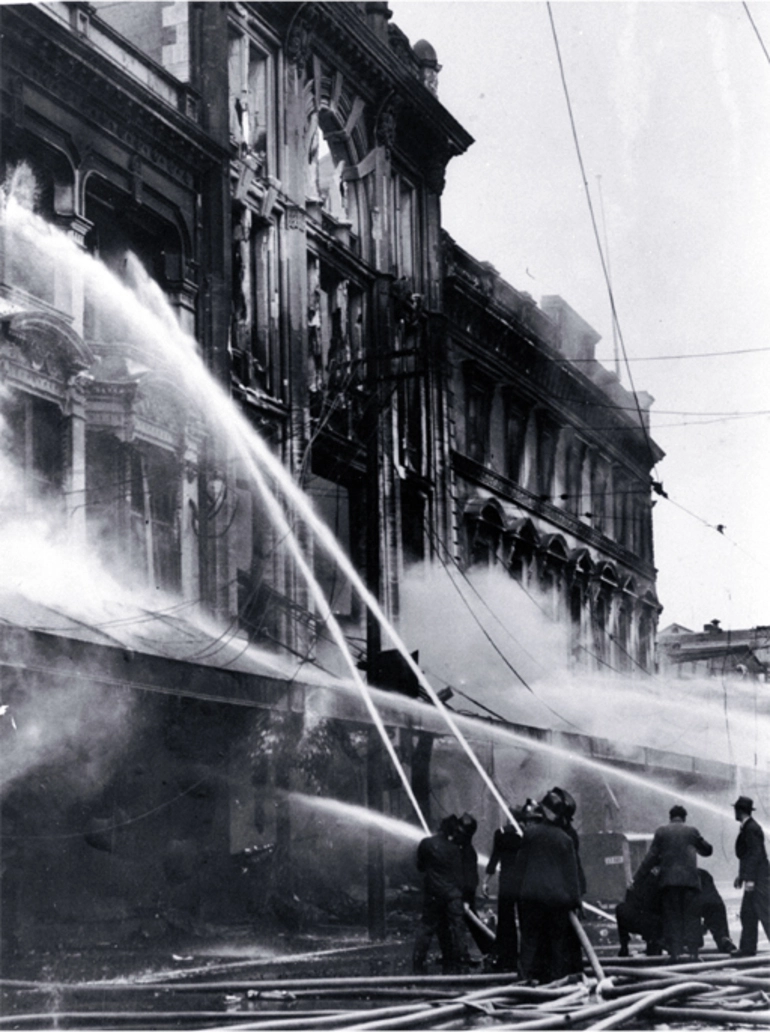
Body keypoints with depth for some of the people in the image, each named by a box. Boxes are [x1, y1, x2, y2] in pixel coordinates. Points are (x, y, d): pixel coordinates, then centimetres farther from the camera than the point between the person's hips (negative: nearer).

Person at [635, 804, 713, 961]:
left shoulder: (661, 831, 3)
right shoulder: (691, 831, 4)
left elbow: (652, 856, 2)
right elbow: (707, 850, 13)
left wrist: (639, 875, 8)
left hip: (668, 879, 0)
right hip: (689, 878, 0)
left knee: (672, 916, 3)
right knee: (691, 915, 4)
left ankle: (675, 951, -3)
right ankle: (692, 950, -3)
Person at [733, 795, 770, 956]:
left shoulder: (752, 829, -15)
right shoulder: (746, 828, 16)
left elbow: (755, 854, -21)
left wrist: (749, 879, -24)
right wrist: (742, 875, 25)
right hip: (753, 878, 11)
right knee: (747, 914, 11)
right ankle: (747, 949, 14)